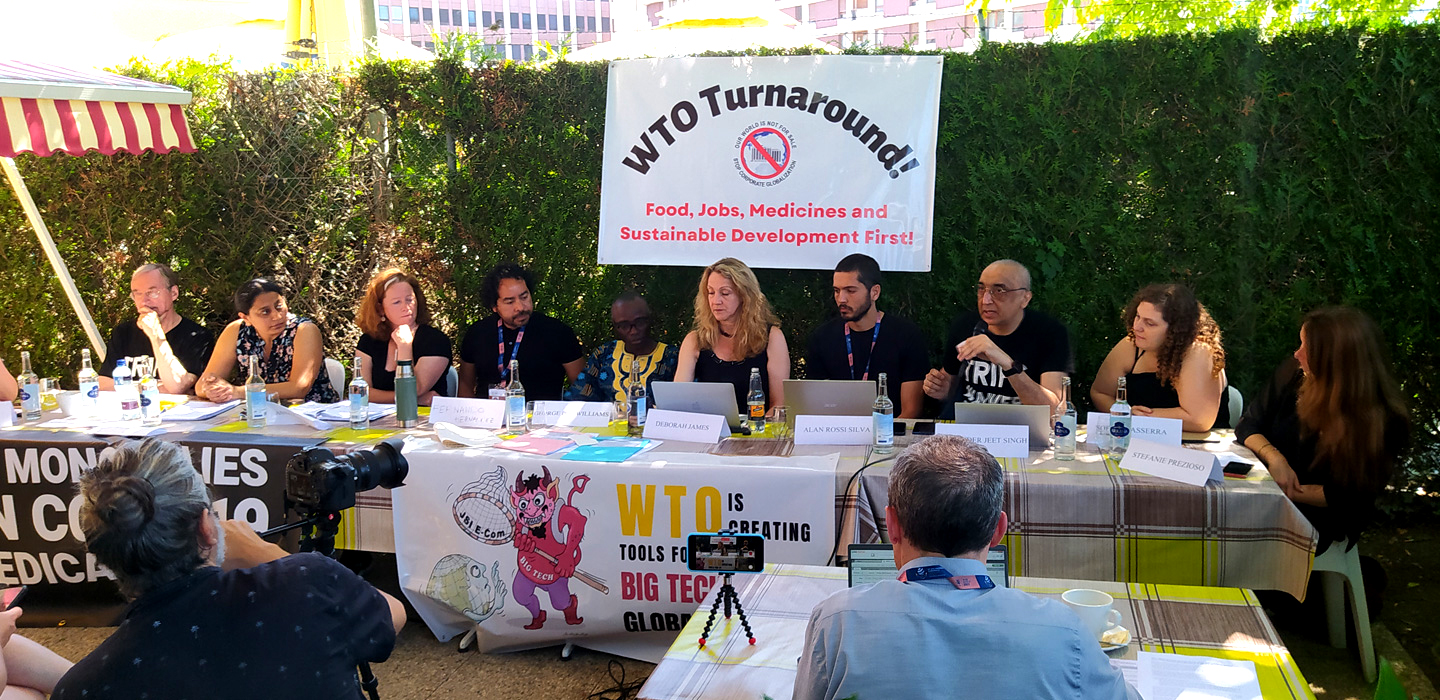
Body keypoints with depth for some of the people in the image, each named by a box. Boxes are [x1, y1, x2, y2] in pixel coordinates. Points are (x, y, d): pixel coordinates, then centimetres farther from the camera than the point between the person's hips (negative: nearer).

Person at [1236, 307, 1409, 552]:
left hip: (1323, 523, -5)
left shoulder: (1386, 422, -15)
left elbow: (1350, 497, -11)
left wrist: (1288, 492, -19)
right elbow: (1249, 426, 4)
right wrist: (1274, 457, -16)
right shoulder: (1294, 373, -5)